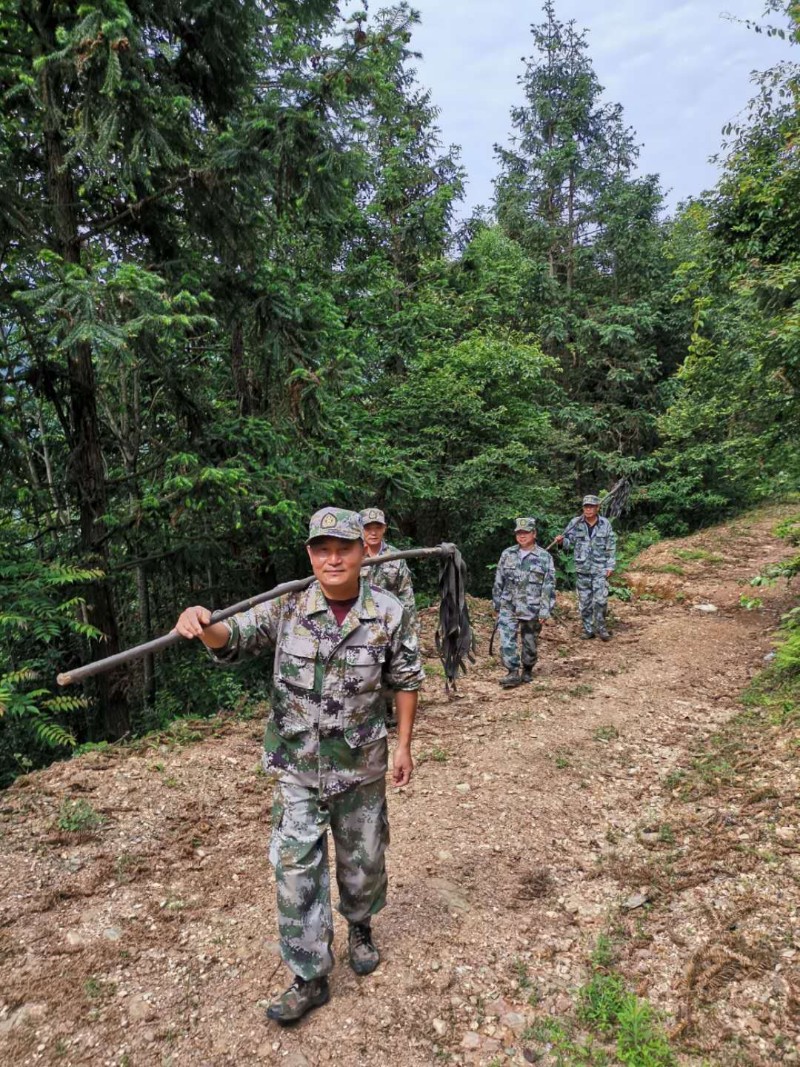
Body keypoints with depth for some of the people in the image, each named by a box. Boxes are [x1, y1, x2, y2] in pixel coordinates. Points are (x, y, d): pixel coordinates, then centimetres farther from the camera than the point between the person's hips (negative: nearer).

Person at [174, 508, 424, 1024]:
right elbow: (234, 640, -9)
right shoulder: (287, 606, -12)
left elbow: (406, 681, -2)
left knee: (364, 858, 19)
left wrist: (404, 745, 0)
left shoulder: (389, 613, -12)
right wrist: (205, 625, -33)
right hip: (298, 767, 0)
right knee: (297, 868, 4)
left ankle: (361, 926, 50)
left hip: (361, 764, 0)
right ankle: (311, 977, 23)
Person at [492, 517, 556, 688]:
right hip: (508, 607, 2)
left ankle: (527, 670, 31)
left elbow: (549, 586, -7)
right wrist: (497, 604, 11)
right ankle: (513, 673, -4)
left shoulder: (544, 557, -5)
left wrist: (545, 610, -12)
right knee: (506, 640, -11)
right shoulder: (507, 554, 3)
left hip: (532, 608, -2)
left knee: (530, 642, 10)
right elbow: (499, 581, 10)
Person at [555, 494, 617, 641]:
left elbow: (611, 548, 2)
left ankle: (601, 628, 10)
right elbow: (569, 541, 4)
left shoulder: (605, 524, -1)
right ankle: (587, 629, 20)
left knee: (600, 600, -7)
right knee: (584, 601, 8)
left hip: (600, 569, -1)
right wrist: (561, 540, -20)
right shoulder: (575, 523, -1)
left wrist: (610, 567, -2)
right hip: (582, 569, 1)